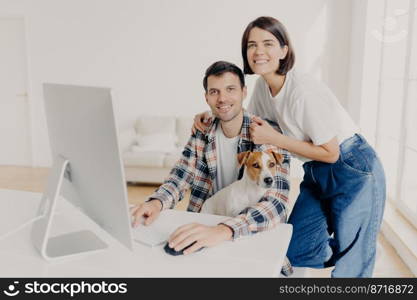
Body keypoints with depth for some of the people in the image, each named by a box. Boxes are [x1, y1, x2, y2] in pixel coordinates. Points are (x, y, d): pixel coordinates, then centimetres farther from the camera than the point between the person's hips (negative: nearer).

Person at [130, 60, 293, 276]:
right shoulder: (202, 133, 0)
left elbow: (276, 203, -27)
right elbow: (179, 179, -2)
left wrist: (223, 230, -45)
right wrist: (156, 202, -25)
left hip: (257, 239, -3)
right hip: (208, 229, 3)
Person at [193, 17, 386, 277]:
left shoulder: (304, 91, -25)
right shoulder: (263, 85, -2)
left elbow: (330, 153, -20)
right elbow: (251, 123, 14)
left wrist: (274, 138, -21)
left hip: (353, 173, -7)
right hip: (316, 174, 7)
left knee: (352, 264, 2)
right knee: (296, 253, 8)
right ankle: (358, 251, 30)